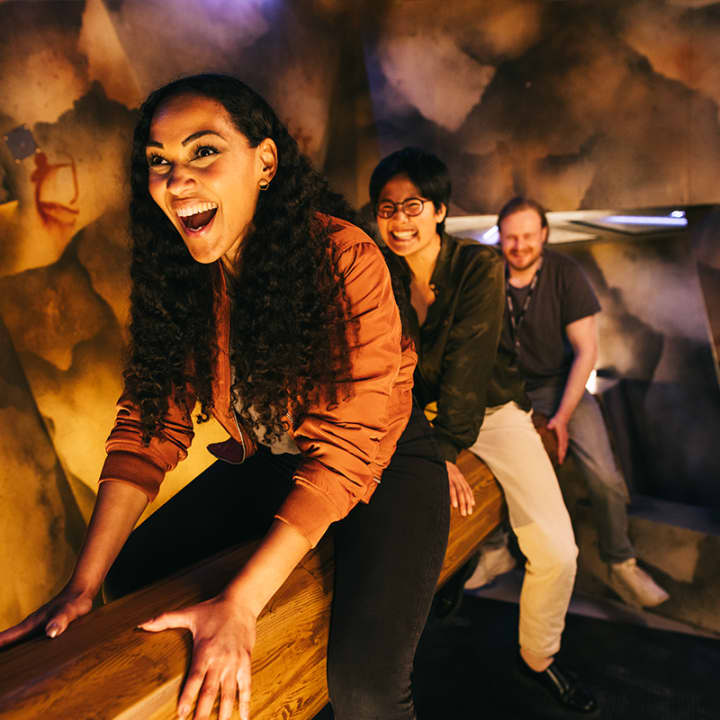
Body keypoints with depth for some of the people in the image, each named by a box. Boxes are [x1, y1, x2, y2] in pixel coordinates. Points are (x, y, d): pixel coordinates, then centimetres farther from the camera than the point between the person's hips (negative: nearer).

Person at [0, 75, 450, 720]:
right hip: (268, 463, 6)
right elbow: (149, 424, -8)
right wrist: (83, 585, -16)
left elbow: (346, 450, -26)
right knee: (130, 578, 0)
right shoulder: (176, 276, -8)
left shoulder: (345, 260, -26)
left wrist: (241, 604, -30)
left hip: (384, 458, -5)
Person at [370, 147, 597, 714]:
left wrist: (446, 449, -27)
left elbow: (467, 363, -21)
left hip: (491, 407, -2)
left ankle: (538, 657, 17)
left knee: (556, 550, -14)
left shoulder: (480, 266, -15)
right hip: (419, 410, 3)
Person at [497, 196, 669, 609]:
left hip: (557, 384, 0)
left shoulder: (566, 274, -10)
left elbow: (586, 351, -8)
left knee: (604, 476, -16)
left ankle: (621, 565, 10)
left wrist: (562, 416, -14)